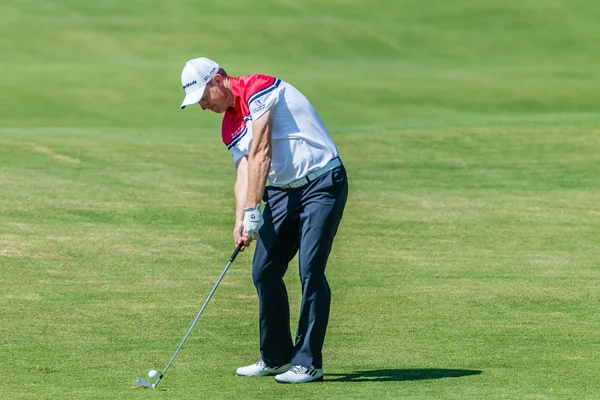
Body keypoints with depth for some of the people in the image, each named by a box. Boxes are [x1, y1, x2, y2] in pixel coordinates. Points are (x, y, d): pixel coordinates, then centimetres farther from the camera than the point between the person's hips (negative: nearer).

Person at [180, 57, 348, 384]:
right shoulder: (229, 128, 14)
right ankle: (276, 357, 17)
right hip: (283, 190, 9)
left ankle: (308, 362, -10)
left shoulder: (258, 88, -12)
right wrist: (240, 220, -12)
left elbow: (261, 153, -17)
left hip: (322, 182, -9)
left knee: (310, 270, -13)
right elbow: (244, 172, 5)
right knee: (264, 271, 5)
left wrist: (253, 210, -18)